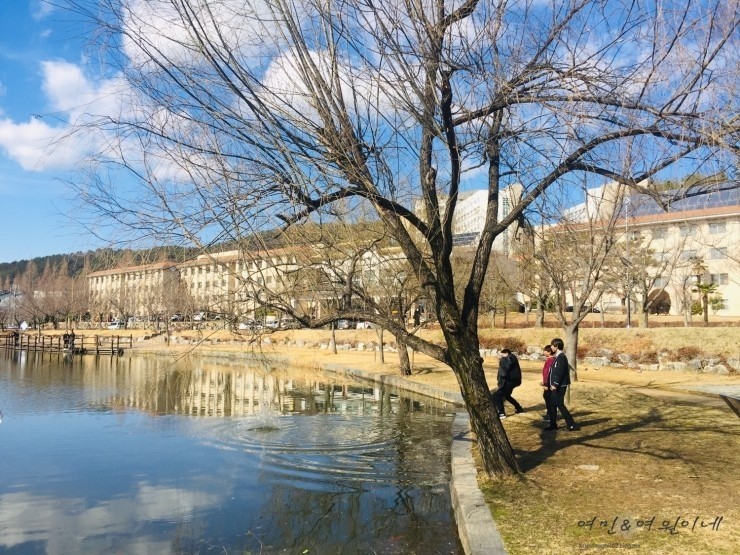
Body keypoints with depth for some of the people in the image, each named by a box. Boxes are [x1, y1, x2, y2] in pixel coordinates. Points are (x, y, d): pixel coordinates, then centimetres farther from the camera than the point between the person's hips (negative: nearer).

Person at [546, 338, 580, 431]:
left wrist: (555, 384, -22)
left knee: (560, 405, -5)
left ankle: (572, 425, 0)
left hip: (560, 386, -10)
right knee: (553, 404, 14)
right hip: (556, 386, 10)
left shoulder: (561, 357, -17)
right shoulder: (558, 356, 13)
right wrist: (552, 384, 18)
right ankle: (553, 425, 22)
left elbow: (560, 372, -23)